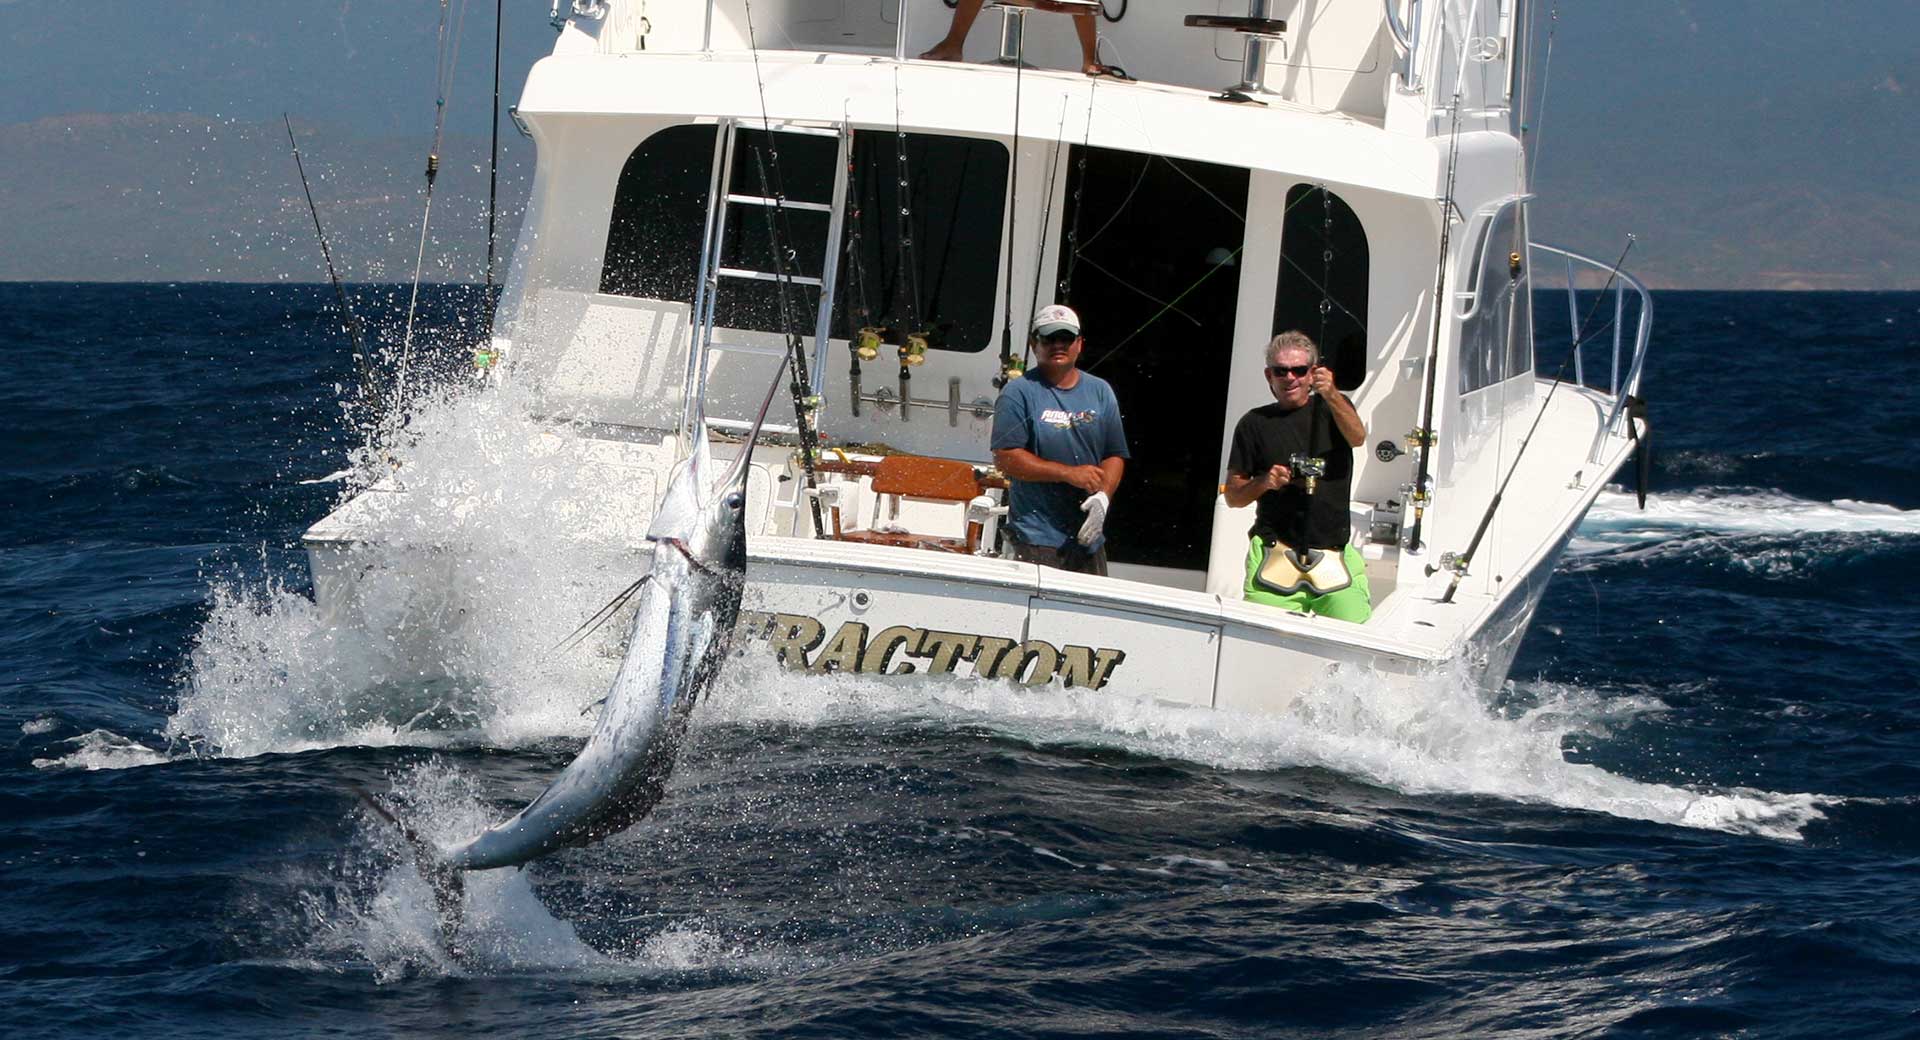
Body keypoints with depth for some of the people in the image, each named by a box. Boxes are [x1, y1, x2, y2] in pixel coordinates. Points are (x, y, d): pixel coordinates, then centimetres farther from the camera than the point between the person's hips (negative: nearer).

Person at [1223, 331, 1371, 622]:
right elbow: (1233, 495, 14)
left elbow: (1357, 437, -11)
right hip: (1274, 552, 0)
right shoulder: (1255, 423, 13)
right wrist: (1263, 483, -8)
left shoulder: (1334, 408, 13)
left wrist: (1331, 396, -29)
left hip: (1333, 554, 0)